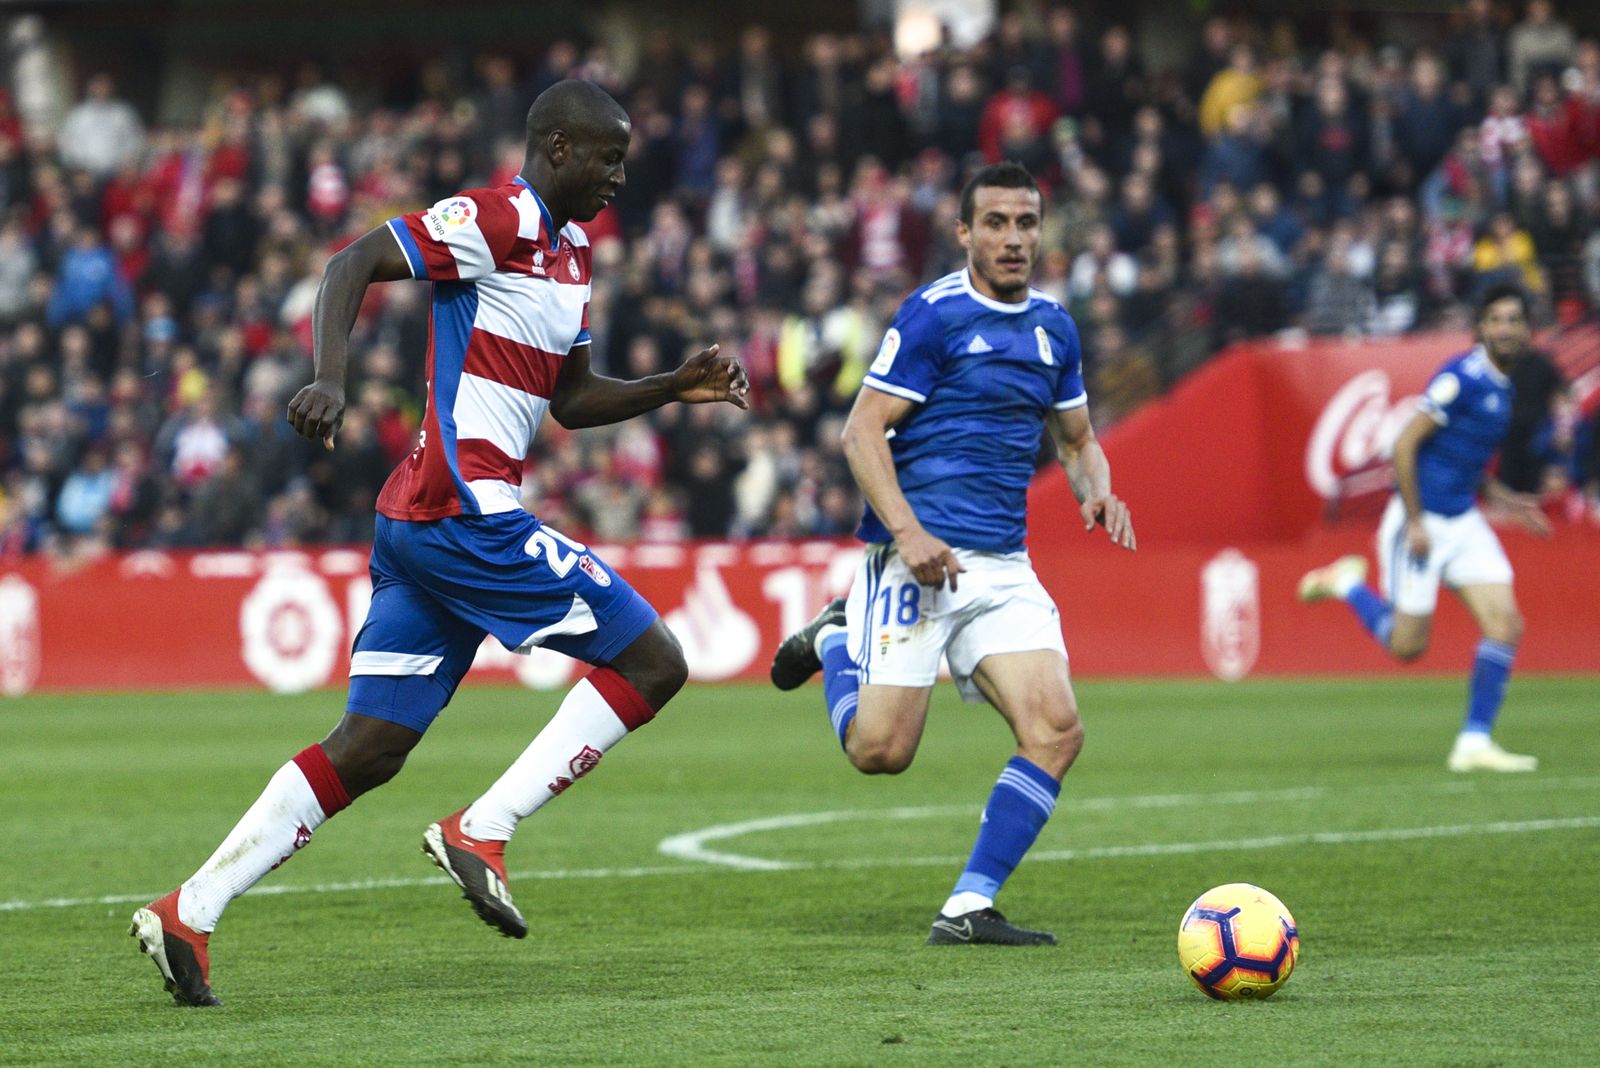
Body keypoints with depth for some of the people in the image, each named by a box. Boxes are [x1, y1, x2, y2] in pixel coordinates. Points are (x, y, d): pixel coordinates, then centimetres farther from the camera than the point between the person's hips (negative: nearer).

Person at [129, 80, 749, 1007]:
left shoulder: (572, 252, 20)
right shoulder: (499, 220, -9)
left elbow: (573, 400, 28)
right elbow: (355, 263, -17)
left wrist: (677, 387, 16)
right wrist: (331, 379, -30)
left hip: (421, 522, 10)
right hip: (467, 511, -10)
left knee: (370, 748, 7)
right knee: (653, 661, -5)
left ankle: (190, 913, 3)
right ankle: (481, 832, -7)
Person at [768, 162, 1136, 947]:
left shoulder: (1053, 328, 14)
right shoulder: (934, 314, -6)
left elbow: (1076, 441, 26)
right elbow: (862, 432, -8)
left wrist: (1097, 491, 3)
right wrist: (908, 532, -20)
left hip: (1004, 568, 6)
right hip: (918, 555, -6)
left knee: (1057, 729, -13)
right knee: (881, 751, -11)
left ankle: (967, 910, -5)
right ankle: (836, 639, 21)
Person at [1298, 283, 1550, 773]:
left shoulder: (1501, 384, 10)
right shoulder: (1461, 378, -17)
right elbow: (1406, 445, -18)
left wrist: (1508, 502, 12)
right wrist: (1415, 524, -18)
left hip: (1463, 522, 8)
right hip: (1423, 520, -8)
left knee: (1506, 626, -6)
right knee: (1407, 646, -1)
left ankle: (1475, 742, 0)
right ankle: (1347, 584, 25)